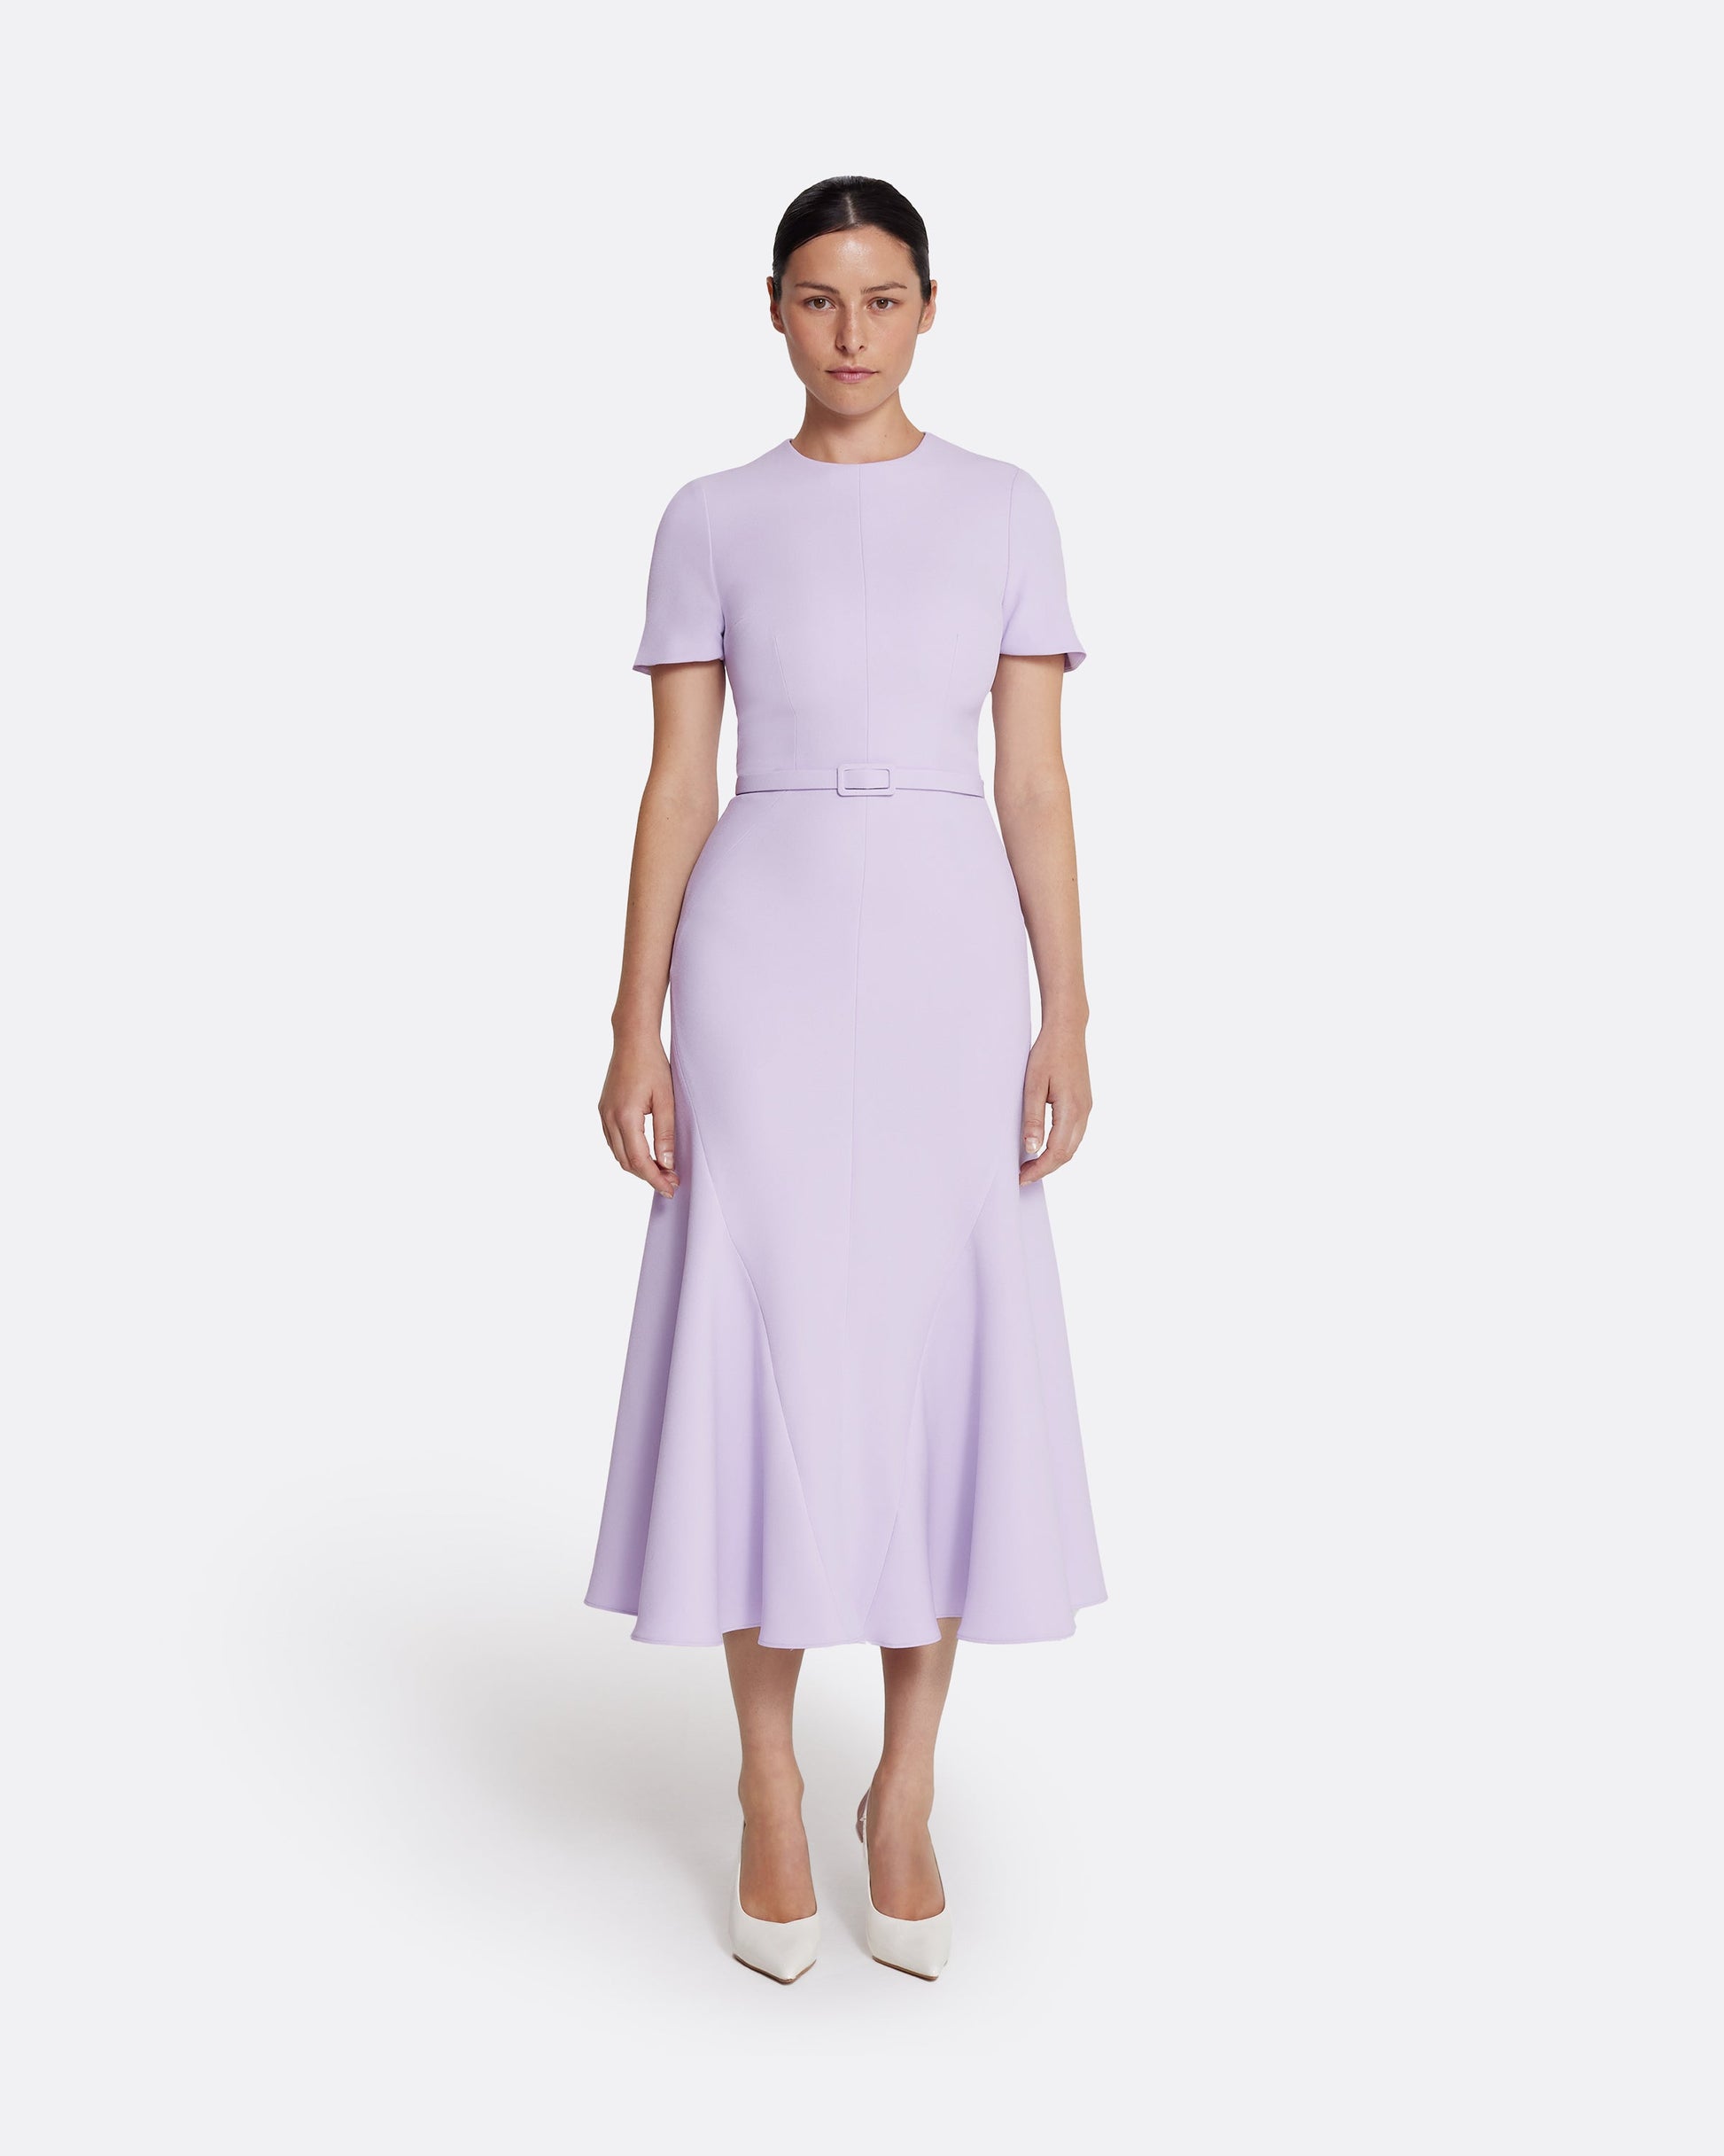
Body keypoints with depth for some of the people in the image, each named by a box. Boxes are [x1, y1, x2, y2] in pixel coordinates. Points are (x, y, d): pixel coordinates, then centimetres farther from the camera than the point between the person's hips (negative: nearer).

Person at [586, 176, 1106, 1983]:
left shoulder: (1005, 511, 7)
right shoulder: (713, 522, 5)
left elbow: (1036, 783, 4)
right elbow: (675, 785, 2)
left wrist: (1067, 1023, -2)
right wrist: (635, 1033, -4)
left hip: (947, 957, 1)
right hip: (765, 953, -1)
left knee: (949, 1350, 2)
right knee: (764, 1347, 0)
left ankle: (906, 1793, 19)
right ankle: (770, 1792, 17)